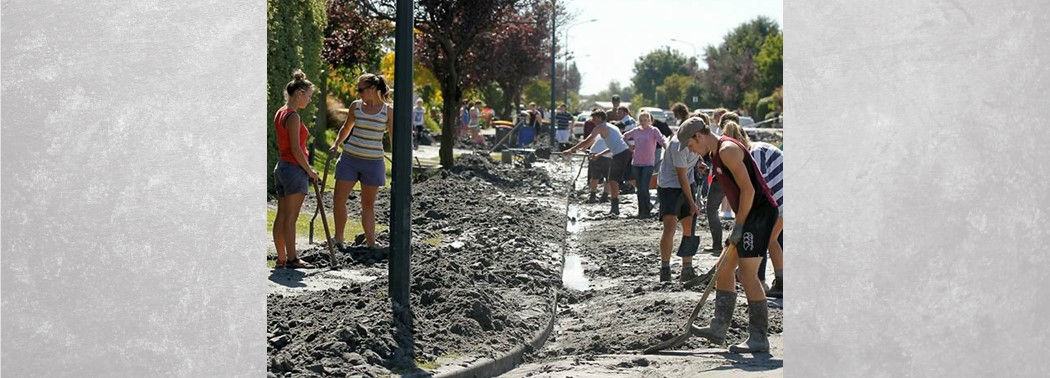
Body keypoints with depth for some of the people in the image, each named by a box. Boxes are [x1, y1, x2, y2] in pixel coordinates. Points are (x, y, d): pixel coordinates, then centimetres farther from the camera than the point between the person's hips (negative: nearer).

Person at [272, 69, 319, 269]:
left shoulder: (280, 113, 14)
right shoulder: (293, 116, -15)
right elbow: (295, 149, -18)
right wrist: (309, 170, -9)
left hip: (281, 167, 9)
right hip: (294, 169, -9)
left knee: (281, 216, 9)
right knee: (290, 217, -7)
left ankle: (281, 258, 12)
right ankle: (291, 258, -4)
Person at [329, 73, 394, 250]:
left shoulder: (388, 111, -4)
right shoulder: (356, 106, 3)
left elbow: (394, 138, 0)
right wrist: (336, 144, 8)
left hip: (373, 162, -2)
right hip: (349, 158, 2)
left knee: (368, 204, 5)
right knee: (339, 199, -3)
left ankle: (371, 242, 10)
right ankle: (338, 238, 9)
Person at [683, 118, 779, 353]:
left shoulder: (727, 150, -15)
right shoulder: (716, 154, 16)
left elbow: (748, 189, -20)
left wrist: (739, 226, -16)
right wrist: (738, 225, 15)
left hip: (759, 211, -11)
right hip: (748, 215, 11)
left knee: (747, 275, -11)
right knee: (725, 269, 11)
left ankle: (759, 338, -6)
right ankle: (719, 329, 16)